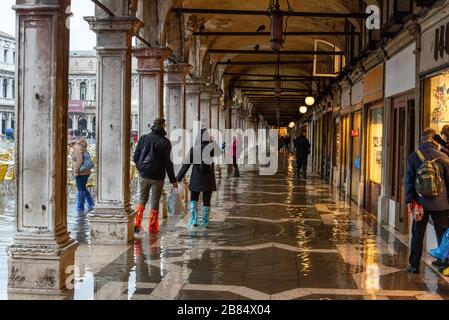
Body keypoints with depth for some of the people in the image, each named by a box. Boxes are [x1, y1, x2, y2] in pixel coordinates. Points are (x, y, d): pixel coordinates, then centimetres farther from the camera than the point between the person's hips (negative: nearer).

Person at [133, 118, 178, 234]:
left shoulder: (143, 138, 2)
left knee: (142, 199, 15)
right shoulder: (164, 142, -10)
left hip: (144, 175, 4)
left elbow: (136, 157, 5)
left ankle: (137, 223, 3)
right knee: (155, 202, 6)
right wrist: (173, 180, -4)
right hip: (157, 176, -3)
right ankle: (153, 228, 11)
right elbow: (167, 162, -10)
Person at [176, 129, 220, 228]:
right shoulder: (212, 148, -8)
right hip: (208, 179, 0)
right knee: (206, 201, 10)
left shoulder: (194, 149, -9)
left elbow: (186, 165, -9)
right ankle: (204, 222, 13)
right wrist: (212, 142, 21)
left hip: (196, 179, 0)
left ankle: (193, 220, 5)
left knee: (193, 200, 15)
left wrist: (178, 178, -4)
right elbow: (219, 151, 17)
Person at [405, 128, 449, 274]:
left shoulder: (413, 157, -2)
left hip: (421, 202, 1)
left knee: (417, 235, 10)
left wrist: (409, 200, 4)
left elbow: (409, 180, 0)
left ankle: (414, 265, 12)